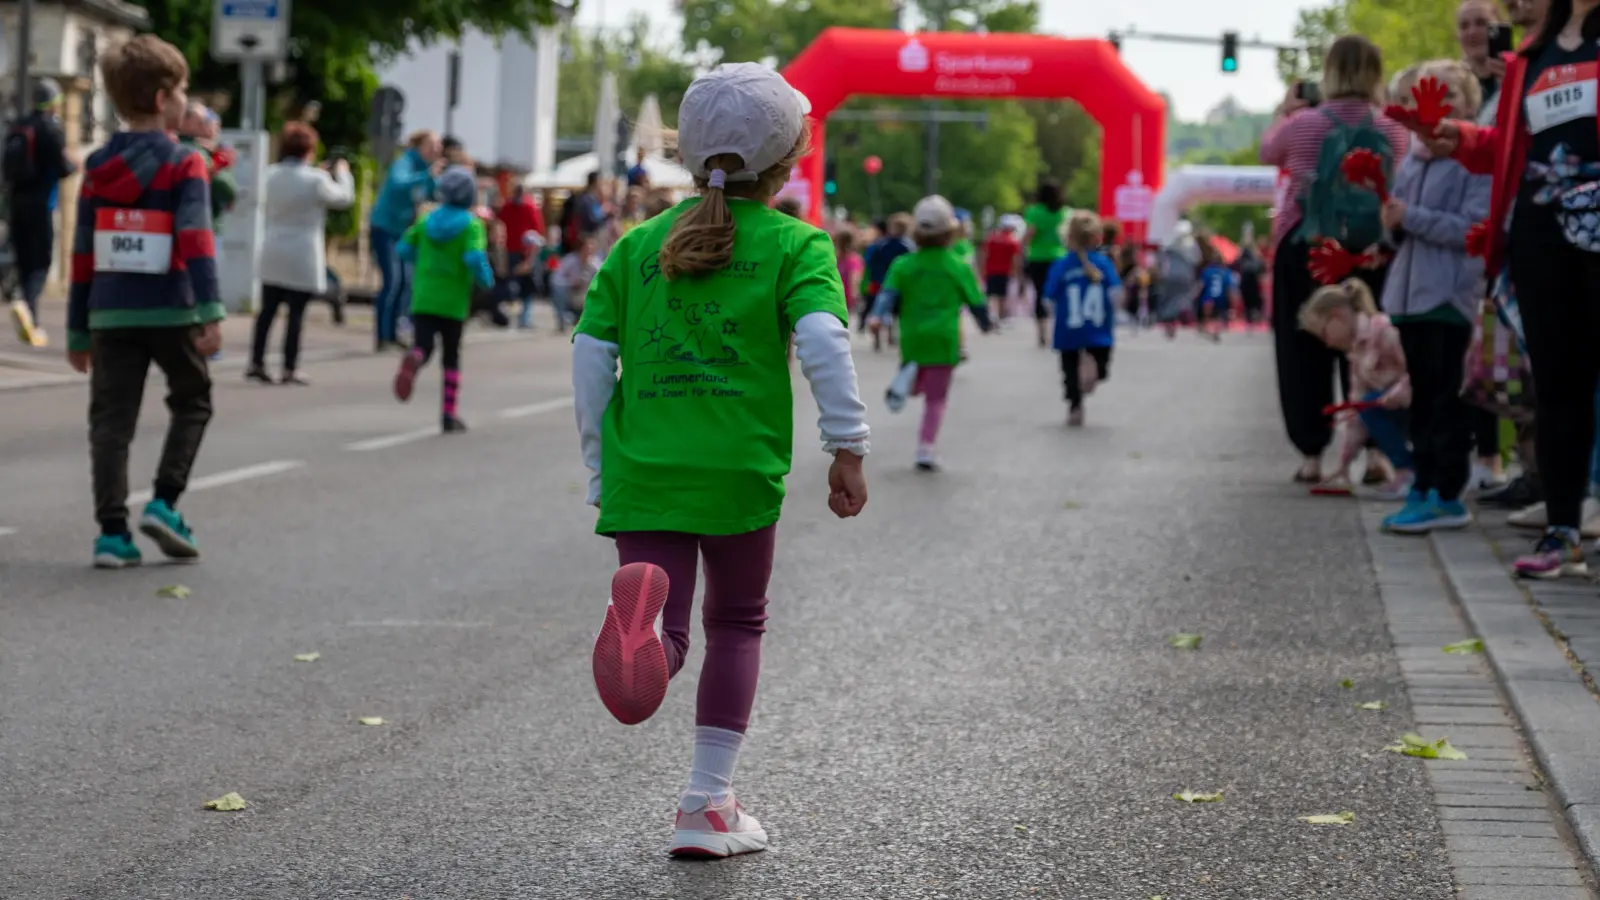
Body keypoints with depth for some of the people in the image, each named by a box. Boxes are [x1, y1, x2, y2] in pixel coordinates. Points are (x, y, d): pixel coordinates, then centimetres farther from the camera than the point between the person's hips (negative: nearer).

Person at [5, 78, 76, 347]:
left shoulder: (17, 130, 10)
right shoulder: (52, 129, -9)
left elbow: (8, 170, 12)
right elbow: (63, 168, -12)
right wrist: (75, 164, 7)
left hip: (17, 201, 6)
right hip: (41, 203, -6)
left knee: (25, 261, 10)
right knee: (41, 261, -4)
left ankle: (31, 325, 11)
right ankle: (27, 304, -30)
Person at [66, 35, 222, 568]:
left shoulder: (98, 166, 10)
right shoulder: (183, 165, -4)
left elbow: (83, 253, 11)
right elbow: (195, 238, -16)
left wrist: (77, 331, 16)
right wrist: (211, 313, -22)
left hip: (110, 314, 3)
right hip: (170, 310, -3)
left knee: (111, 420, 5)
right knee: (192, 403, 17)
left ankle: (112, 531, -2)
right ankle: (164, 503, 4)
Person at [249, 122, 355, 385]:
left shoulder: (272, 175, 1)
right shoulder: (315, 179, -14)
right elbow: (344, 197, 1)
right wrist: (342, 173, 19)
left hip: (272, 255, 5)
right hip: (302, 258, -5)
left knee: (268, 309, 10)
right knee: (296, 313, 0)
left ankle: (256, 362, 8)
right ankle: (290, 368, 2)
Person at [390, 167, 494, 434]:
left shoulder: (428, 220, 5)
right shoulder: (472, 224, -7)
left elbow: (403, 249, 6)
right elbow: (475, 258, -22)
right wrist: (486, 281, -5)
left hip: (423, 299, 2)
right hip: (453, 302, -2)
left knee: (423, 347, -2)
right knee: (452, 357, 12)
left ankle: (413, 358, -40)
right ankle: (448, 414, 13)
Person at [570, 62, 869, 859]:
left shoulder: (638, 245, 12)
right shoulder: (794, 243, 2)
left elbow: (590, 356, 9)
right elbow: (823, 342, -14)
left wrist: (600, 467, 16)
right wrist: (848, 448, -9)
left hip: (641, 470, 2)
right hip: (740, 468, -2)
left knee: (671, 628, 3)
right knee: (736, 625, 17)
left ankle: (646, 618, -36)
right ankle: (708, 807, 18)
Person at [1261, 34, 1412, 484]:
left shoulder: (1304, 124, -10)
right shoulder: (1392, 129, -5)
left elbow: (1268, 152, 9)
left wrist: (1283, 111, 26)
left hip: (1304, 250, -2)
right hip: (1371, 254, 2)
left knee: (1304, 354, 7)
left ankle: (1312, 453, 5)